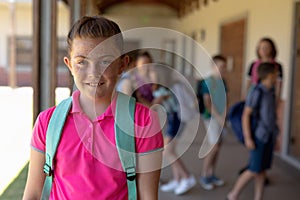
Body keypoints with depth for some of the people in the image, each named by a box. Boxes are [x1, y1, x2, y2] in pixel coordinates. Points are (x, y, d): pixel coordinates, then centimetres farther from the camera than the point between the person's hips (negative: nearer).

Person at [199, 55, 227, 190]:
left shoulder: (222, 82, 10)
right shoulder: (208, 81, -11)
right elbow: (207, 102, -14)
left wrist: (225, 114, 3)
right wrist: (217, 117, -16)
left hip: (221, 118, 7)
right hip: (211, 118, -7)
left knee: (218, 146, 10)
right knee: (213, 146, -8)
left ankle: (211, 174, 22)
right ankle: (204, 176, 6)